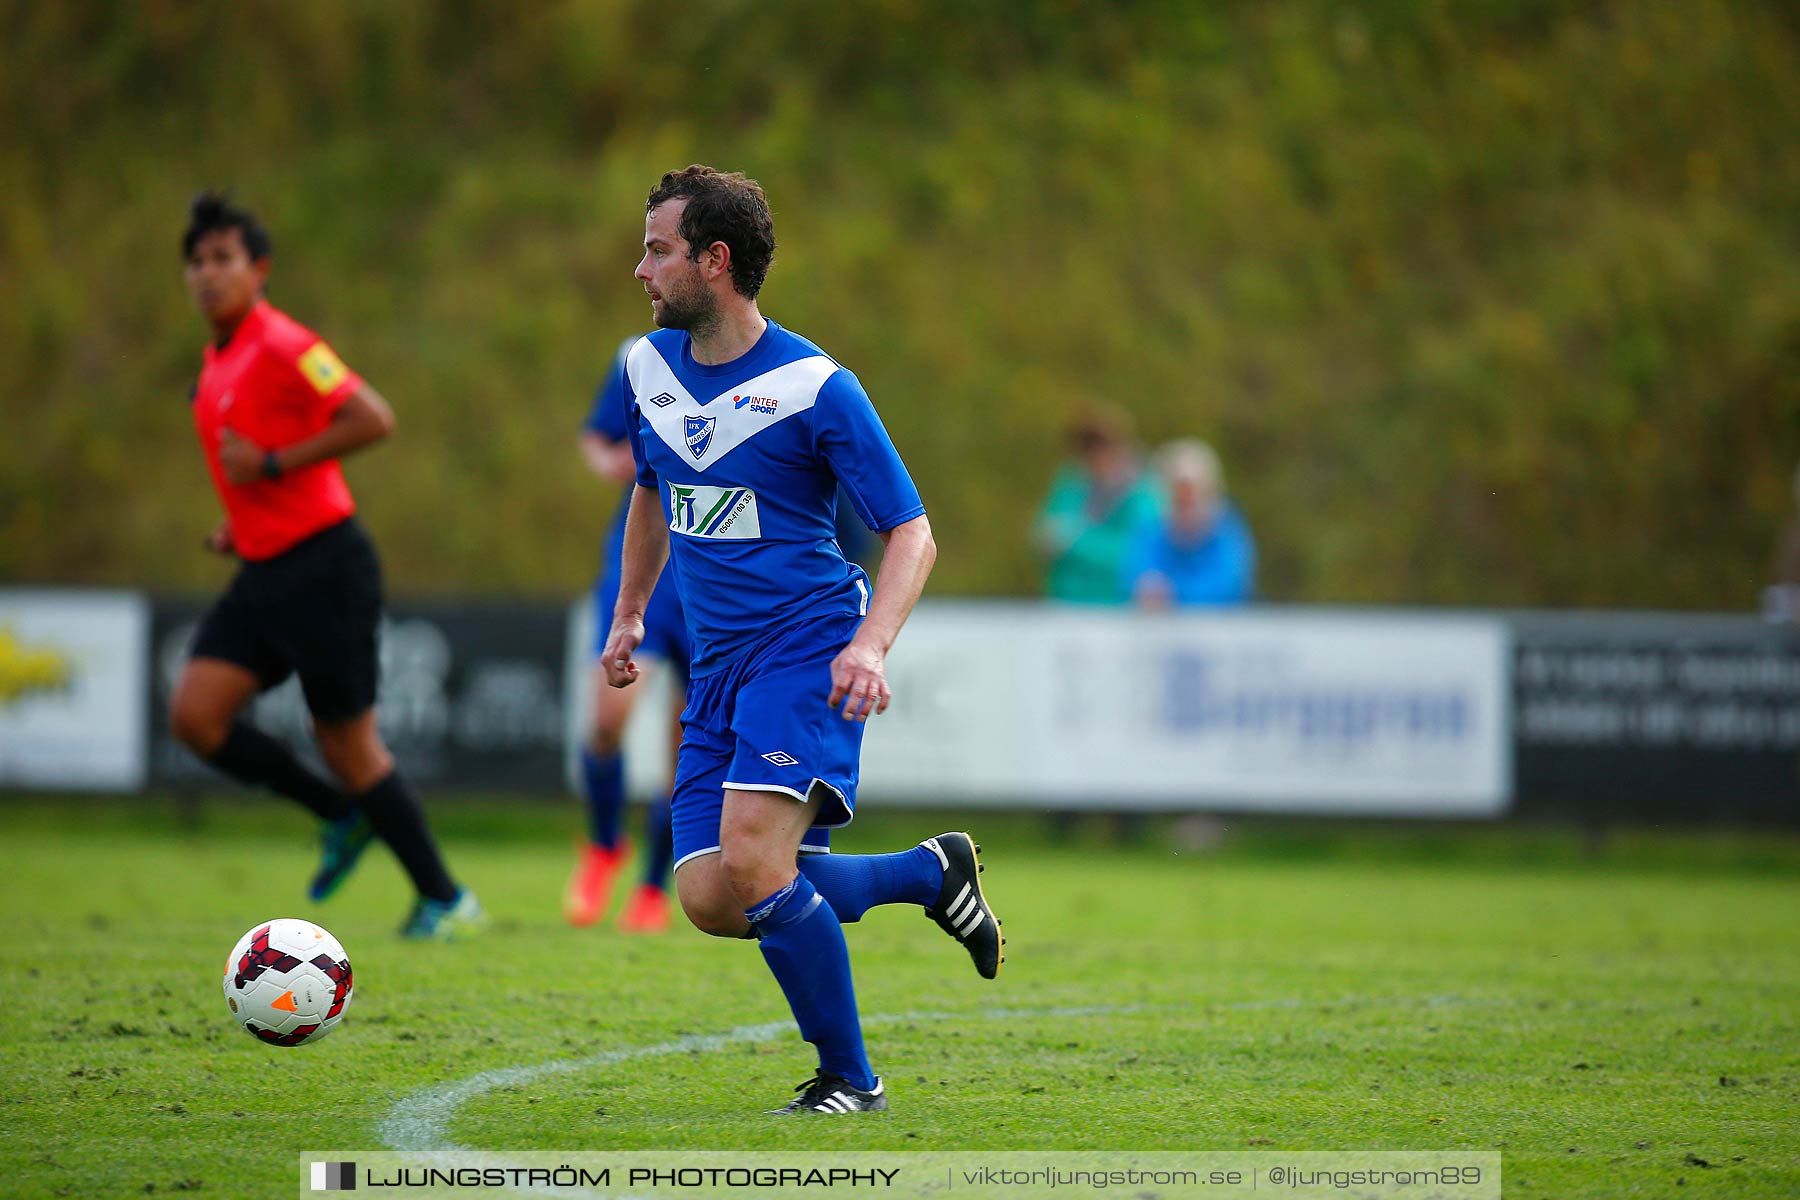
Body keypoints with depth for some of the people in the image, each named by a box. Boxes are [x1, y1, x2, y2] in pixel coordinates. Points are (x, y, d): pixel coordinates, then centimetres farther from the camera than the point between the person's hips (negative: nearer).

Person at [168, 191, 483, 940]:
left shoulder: (282, 345, -13)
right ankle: (344, 817, 11)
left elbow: (373, 419, -21)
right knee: (195, 713, -5)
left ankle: (444, 900, 11)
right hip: (264, 572, 9)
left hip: (323, 568, -9)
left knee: (347, 743, -3)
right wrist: (238, 524, 13)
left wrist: (273, 464, -20)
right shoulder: (217, 364, 15)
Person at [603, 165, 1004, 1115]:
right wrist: (627, 617, 31)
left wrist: (870, 645, -24)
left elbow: (910, 535, -8)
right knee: (709, 900, -5)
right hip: (718, 665, 7)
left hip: (808, 647, -7)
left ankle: (849, 1078, -6)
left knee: (752, 866, -24)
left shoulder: (814, 387, -11)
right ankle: (930, 871, 17)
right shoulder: (647, 368, 9)